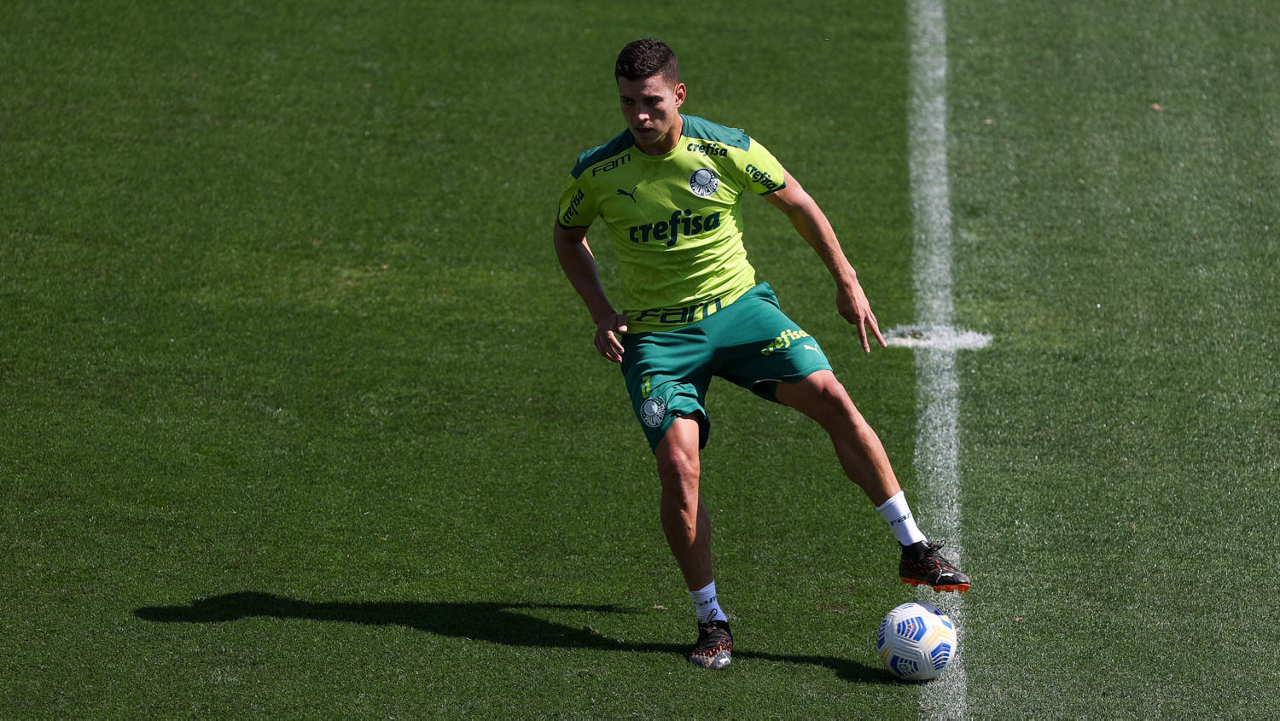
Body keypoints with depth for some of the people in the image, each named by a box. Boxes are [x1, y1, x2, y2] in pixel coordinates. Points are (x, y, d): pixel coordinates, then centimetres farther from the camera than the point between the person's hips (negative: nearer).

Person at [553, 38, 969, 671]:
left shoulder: (728, 149, -10)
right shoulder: (598, 172, -10)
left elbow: (797, 203, 7)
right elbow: (567, 234, 11)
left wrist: (847, 282, 8)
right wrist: (600, 312, -1)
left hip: (738, 306, 1)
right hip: (657, 334, -1)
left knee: (829, 396, -18)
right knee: (677, 466, -18)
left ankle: (914, 551, -10)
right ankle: (711, 622, 0)